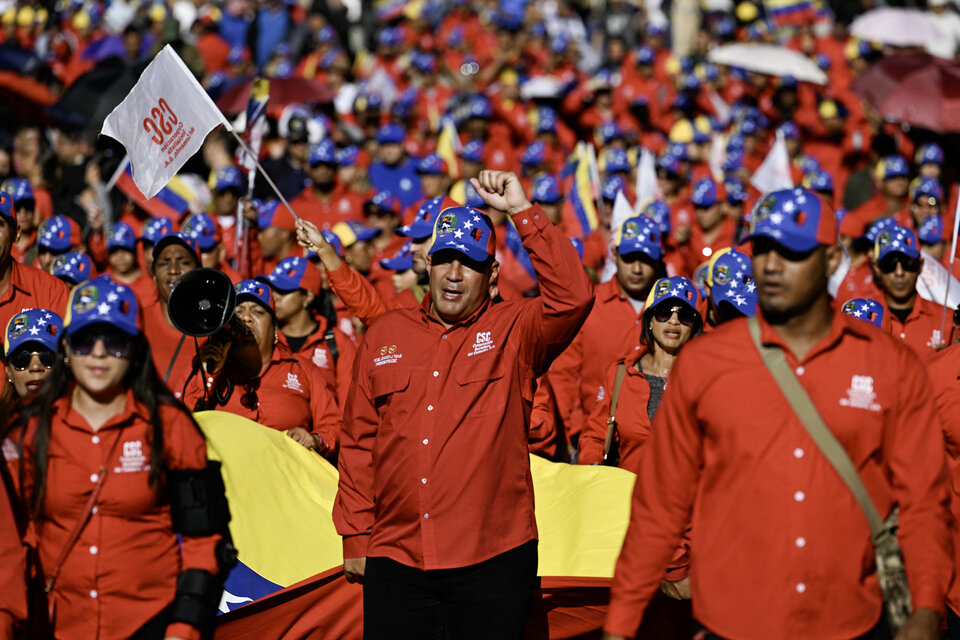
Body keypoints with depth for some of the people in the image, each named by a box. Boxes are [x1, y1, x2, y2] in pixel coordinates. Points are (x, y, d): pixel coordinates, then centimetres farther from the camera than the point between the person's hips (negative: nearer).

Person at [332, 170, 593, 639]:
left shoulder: (514, 332, 3)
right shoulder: (383, 335, 11)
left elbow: (572, 296, -17)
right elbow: (358, 444, 13)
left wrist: (521, 210, -16)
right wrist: (355, 537, 9)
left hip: (492, 561, -2)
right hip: (395, 560, 2)